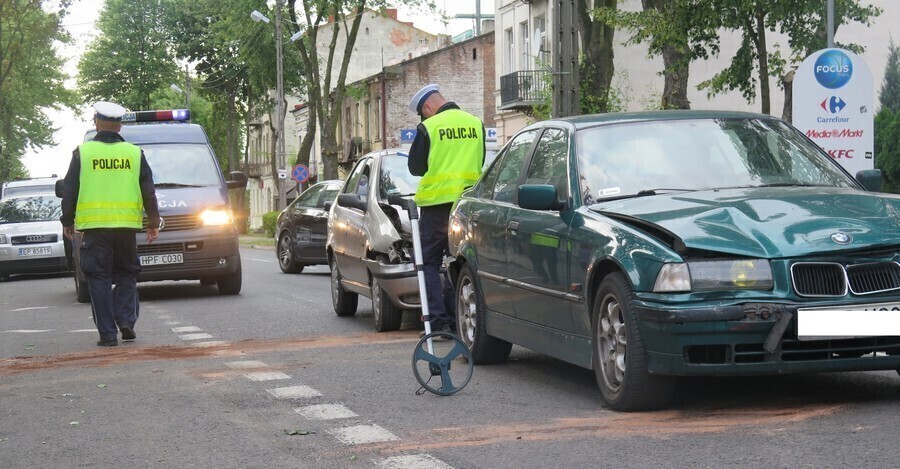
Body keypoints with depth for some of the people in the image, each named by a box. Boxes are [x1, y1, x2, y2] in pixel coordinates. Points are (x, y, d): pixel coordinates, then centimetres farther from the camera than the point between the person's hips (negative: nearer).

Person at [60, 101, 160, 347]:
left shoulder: (82, 152, 2)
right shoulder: (134, 153, 6)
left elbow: (69, 190, 5)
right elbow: (149, 192, 9)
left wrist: (67, 221, 16)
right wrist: (153, 223, 17)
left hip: (94, 225, -1)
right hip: (127, 225, 2)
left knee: (99, 279, 3)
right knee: (126, 275, 16)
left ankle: (108, 333, 0)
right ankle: (126, 322, 2)